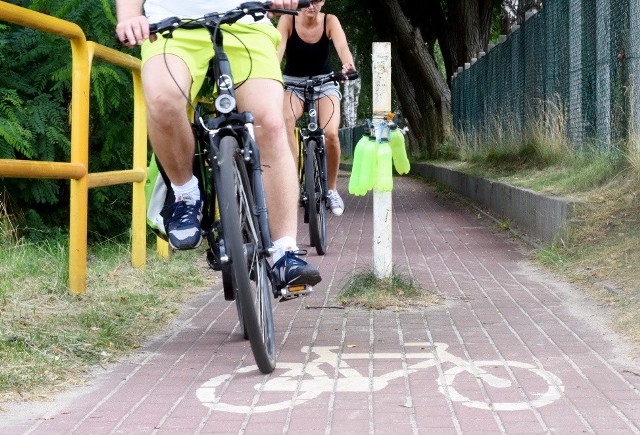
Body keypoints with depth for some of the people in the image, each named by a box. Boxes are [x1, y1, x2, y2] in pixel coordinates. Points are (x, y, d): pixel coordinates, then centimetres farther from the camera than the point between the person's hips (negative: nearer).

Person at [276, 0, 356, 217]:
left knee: (330, 134, -23)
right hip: (293, 82, 0)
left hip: (324, 83, 1)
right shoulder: (288, 20, -13)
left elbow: (342, 46, -28)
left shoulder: (330, 21, -12)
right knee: (286, 121, -34)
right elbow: (278, 47, -27)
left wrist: (348, 66, -50)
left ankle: (332, 189, -1)